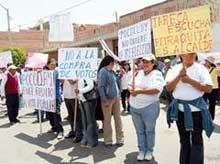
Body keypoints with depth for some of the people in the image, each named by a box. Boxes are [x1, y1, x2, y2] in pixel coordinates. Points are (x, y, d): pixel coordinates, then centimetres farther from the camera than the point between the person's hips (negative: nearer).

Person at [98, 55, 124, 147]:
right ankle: (108, 140, 15)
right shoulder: (103, 71, -10)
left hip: (116, 98, 7)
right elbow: (100, 86, -15)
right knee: (107, 120, 4)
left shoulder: (112, 71, 13)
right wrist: (104, 100, -19)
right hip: (108, 99, -7)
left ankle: (120, 138, 19)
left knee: (118, 118, 10)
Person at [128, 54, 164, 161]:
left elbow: (156, 89, -23)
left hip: (149, 107, -5)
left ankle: (149, 151, 27)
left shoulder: (156, 74, -9)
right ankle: (141, 150, 28)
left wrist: (139, 91, -26)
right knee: (139, 131, 15)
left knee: (149, 130, 11)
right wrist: (131, 90, -12)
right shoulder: (138, 73, 9)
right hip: (134, 107, 5)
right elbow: (130, 85, 13)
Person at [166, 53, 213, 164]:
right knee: (184, 139, 16)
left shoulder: (201, 69, -5)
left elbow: (208, 88, -12)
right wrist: (179, 76, -18)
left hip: (196, 109, -3)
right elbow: (168, 87, -5)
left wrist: (190, 81, -19)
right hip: (180, 109, 3)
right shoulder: (174, 69, 2)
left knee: (196, 140, 3)